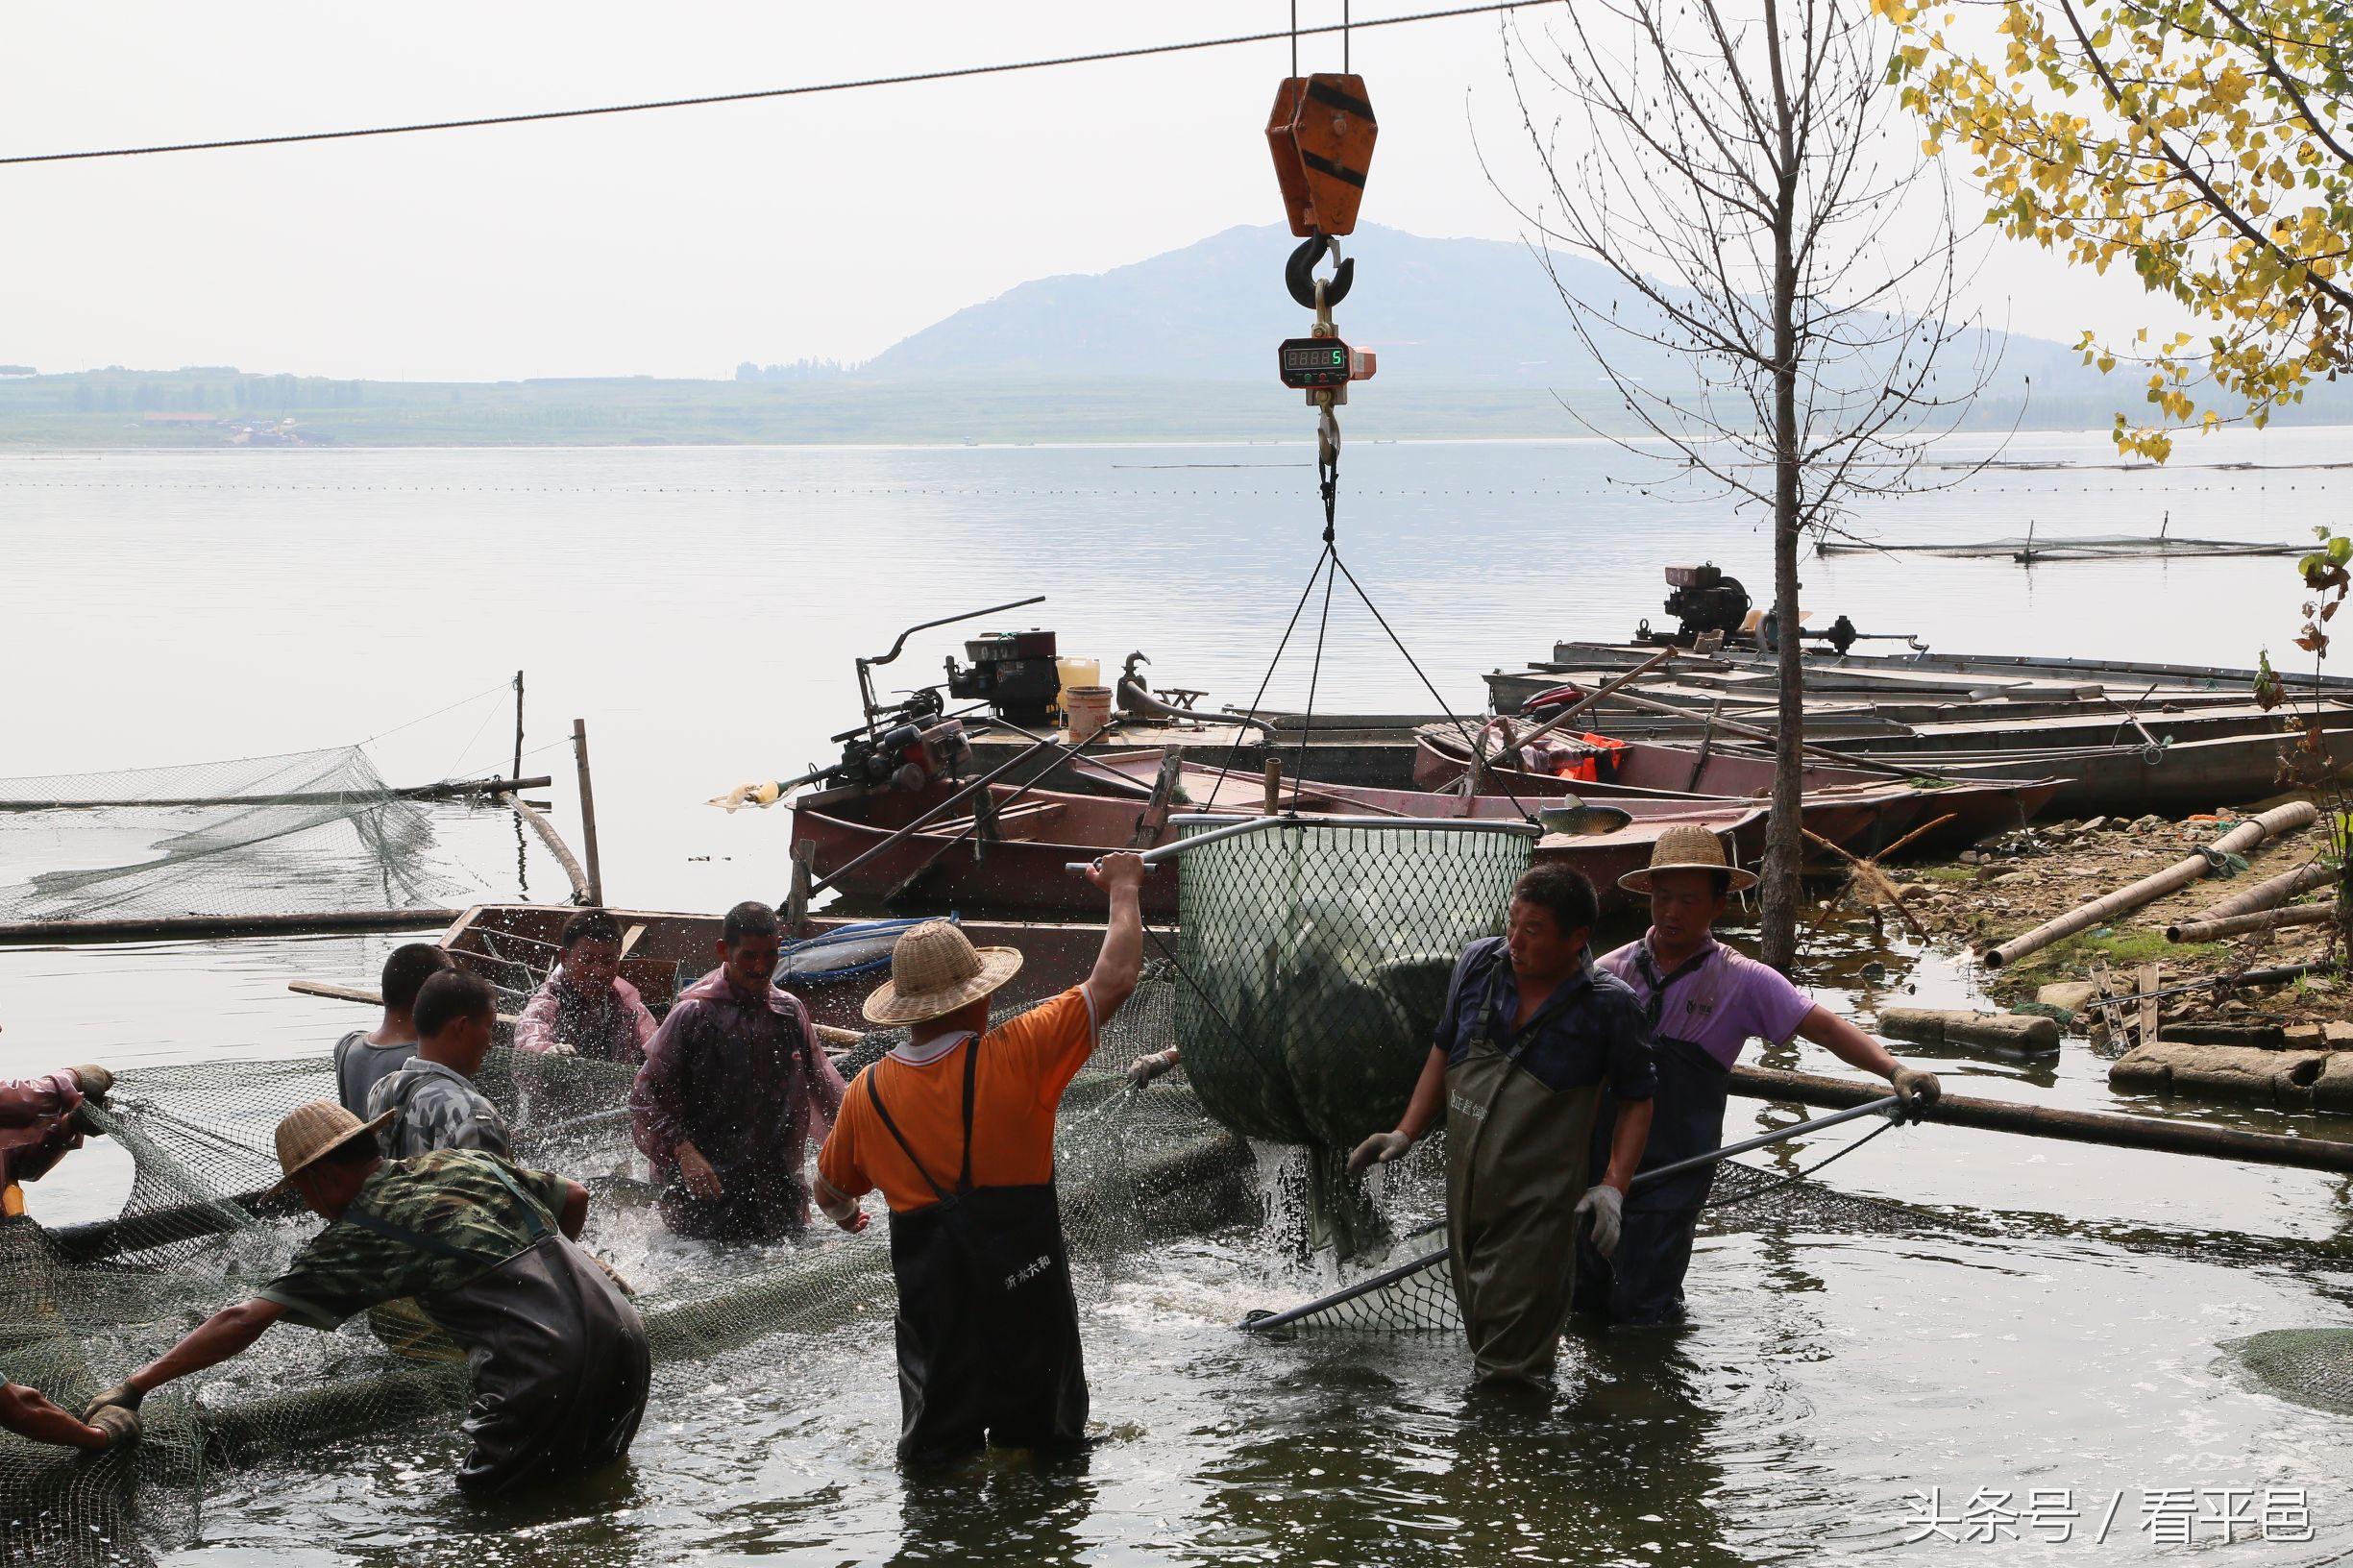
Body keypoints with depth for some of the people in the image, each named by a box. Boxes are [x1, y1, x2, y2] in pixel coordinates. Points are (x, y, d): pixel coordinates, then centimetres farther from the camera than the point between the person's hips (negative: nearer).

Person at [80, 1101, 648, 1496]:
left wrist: (134, 1385, 2)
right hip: (622, 1329, 7)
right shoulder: (468, 1162, 19)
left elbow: (243, 1322, -2)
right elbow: (574, 1196, 32)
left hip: (542, 1365, -7)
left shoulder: (357, 1236, 2)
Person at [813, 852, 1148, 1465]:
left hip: (929, 1296, 3)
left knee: (934, 1456, 13)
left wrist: (846, 1216, 43)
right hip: (1025, 1293, -2)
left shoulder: (867, 1092, 0)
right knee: (1042, 1443, 12)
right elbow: (1115, 979, -8)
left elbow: (831, 1191, 18)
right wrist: (1124, 889, 8)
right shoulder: (1012, 1057, -12)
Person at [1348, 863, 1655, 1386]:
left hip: (1539, 1203, -5)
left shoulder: (1609, 1005, -12)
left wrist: (1612, 1187, -13)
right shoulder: (1478, 964, -1)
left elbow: (1636, 1101, -2)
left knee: (1512, 1360, -4)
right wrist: (1406, 1132, 10)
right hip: (1465, 1185, 5)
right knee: (1478, 1324, 16)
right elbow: (1444, 1049, 14)